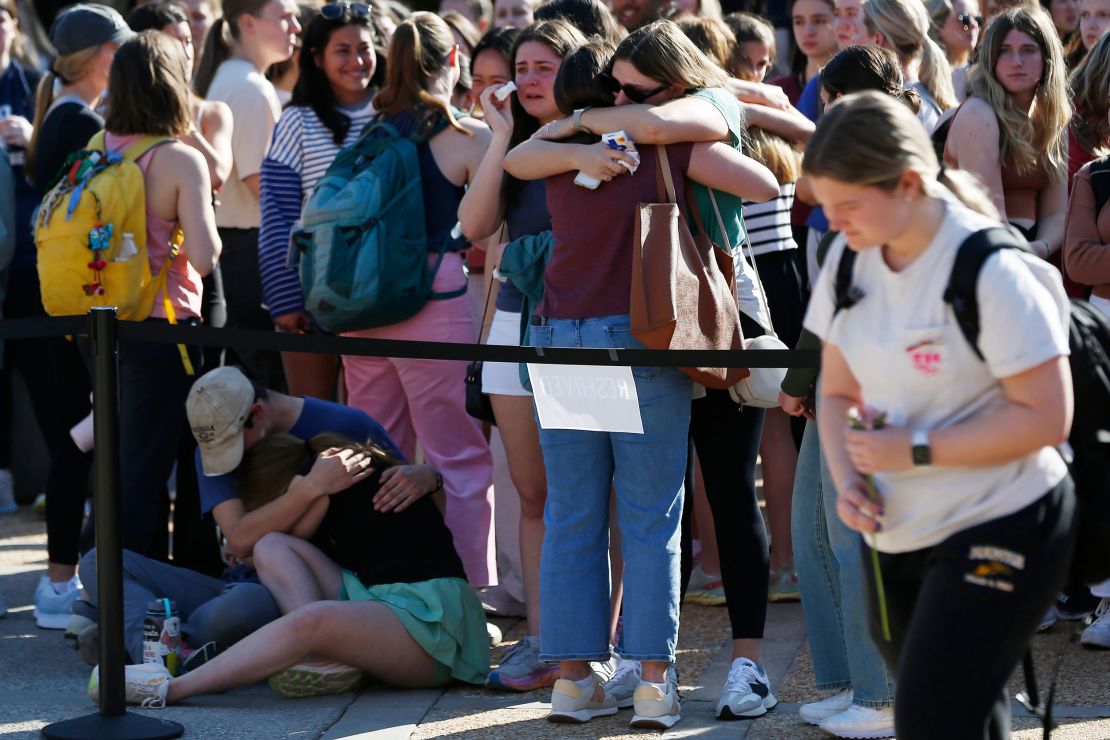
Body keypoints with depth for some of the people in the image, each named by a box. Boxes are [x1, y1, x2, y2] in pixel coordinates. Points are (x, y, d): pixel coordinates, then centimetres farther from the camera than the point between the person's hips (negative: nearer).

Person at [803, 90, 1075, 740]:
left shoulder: (991, 270, -21)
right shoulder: (850, 258, 0)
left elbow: (1046, 417, -21)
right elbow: (838, 391, 9)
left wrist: (914, 448, -22)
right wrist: (847, 479, -10)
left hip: (1000, 532, -7)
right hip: (895, 533, 7)